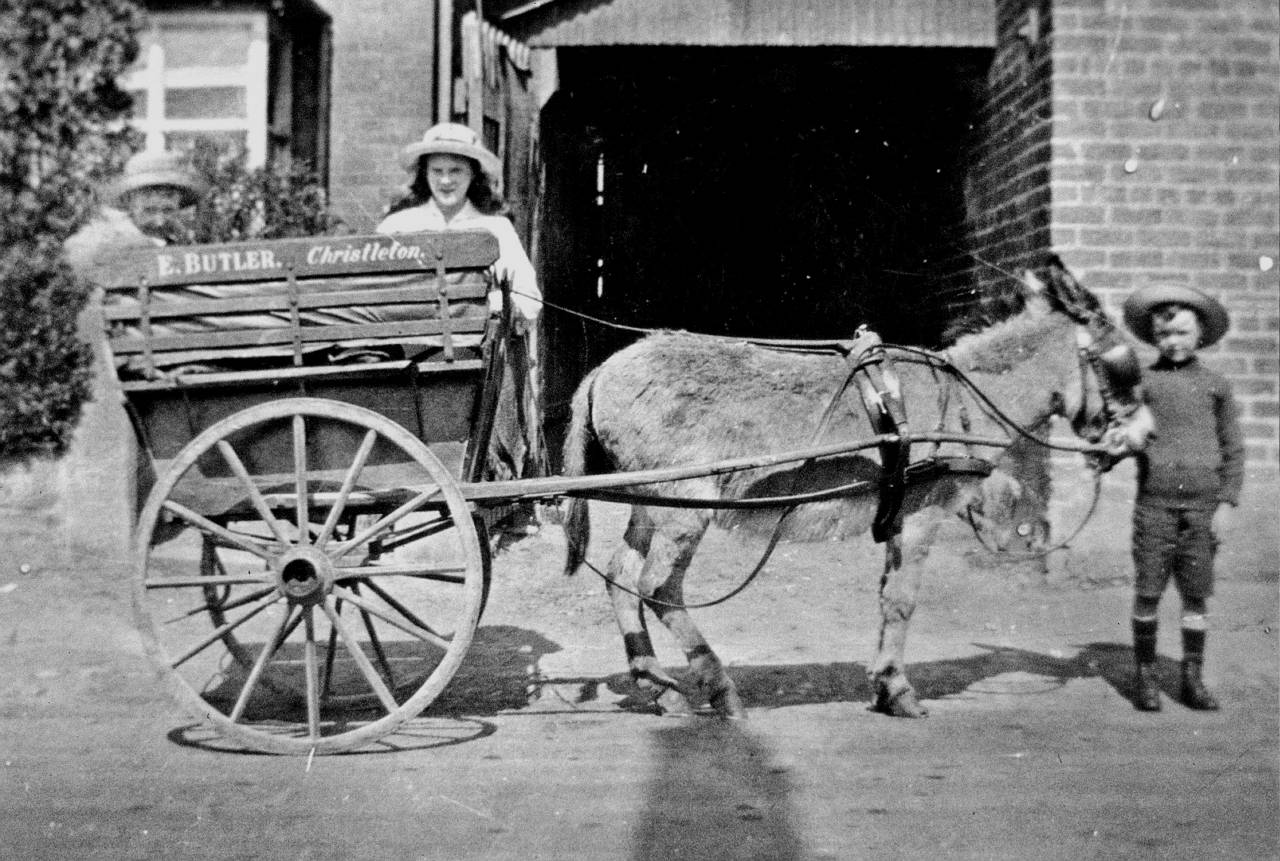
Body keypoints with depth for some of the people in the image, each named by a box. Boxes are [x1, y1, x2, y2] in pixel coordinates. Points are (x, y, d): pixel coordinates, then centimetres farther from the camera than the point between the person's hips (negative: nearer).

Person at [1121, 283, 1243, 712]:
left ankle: (1192, 678, 15)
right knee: (1147, 593, 1)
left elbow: (1233, 449, 8)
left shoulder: (1216, 385, 7)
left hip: (1202, 505, 1)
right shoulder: (1141, 382, 4)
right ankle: (1146, 676, 14)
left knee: (1196, 594, 5)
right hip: (1154, 503, -1)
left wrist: (1226, 502, 1)